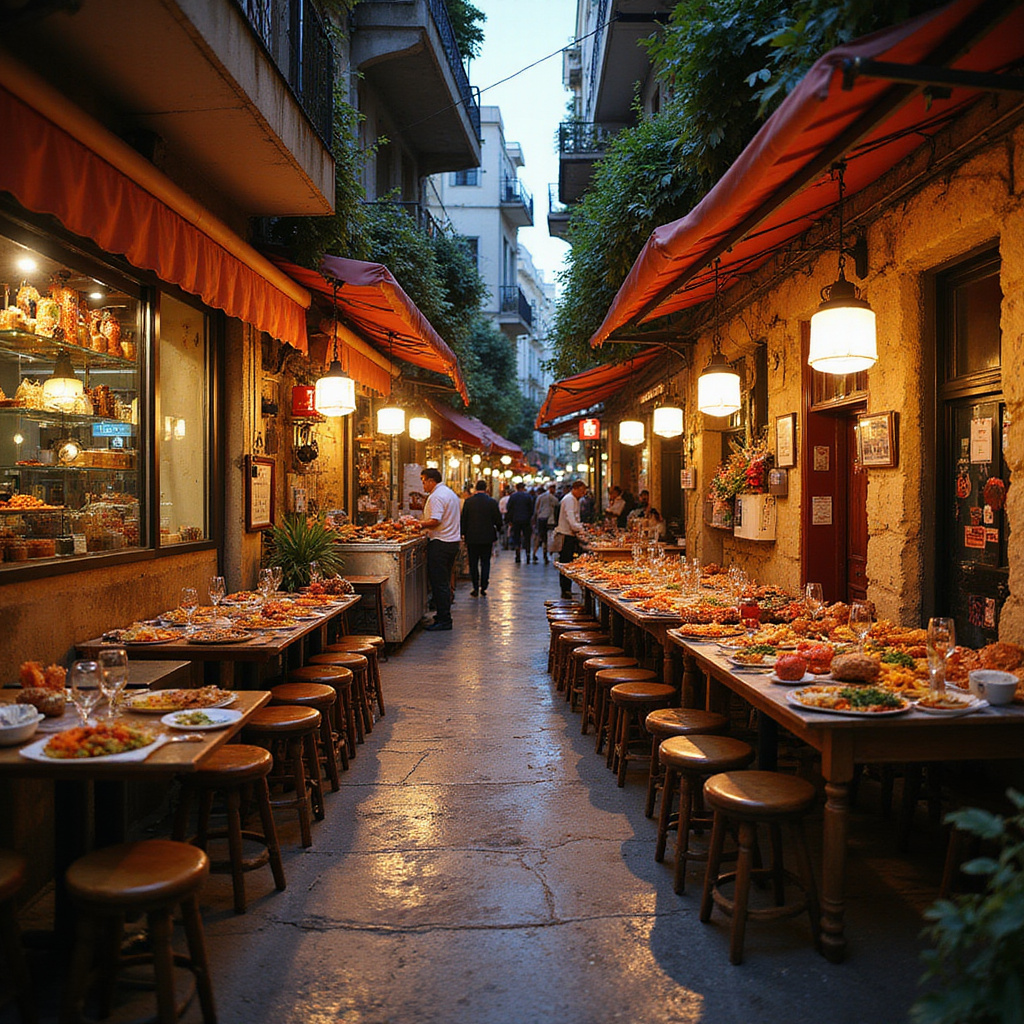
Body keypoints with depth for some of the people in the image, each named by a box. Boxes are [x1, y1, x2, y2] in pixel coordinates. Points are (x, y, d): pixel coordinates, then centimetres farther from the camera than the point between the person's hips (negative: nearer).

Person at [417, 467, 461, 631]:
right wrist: (424, 523, 19)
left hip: (440, 544, -10)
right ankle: (444, 615, 22)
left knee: (438, 583, -5)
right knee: (445, 582, 16)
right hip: (453, 542, 10)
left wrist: (420, 524, -7)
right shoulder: (450, 493, 17)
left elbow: (435, 521, -23)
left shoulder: (436, 496, -15)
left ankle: (443, 620, -2)